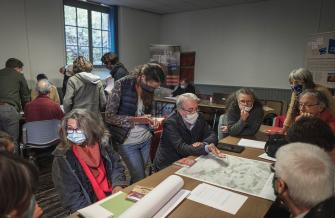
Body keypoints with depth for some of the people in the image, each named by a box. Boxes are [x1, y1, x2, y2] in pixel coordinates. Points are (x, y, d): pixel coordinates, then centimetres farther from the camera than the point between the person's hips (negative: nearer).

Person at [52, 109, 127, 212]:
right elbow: (71, 196, -11)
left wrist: (118, 185, -9)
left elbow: (116, 166, 8)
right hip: (90, 209, -3)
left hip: (113, 197, 3)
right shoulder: (62, 157, -10)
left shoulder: (102, 142, 0)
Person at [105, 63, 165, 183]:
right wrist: (136, 119, -23)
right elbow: (109, 116, -16)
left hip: (146, 139, 5)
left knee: (138, 176, 15)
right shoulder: (122, 85, -16)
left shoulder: (148, 89, 1)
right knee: (140, 178, 1)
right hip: (127, 142, -5)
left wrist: (151, 120, -6)